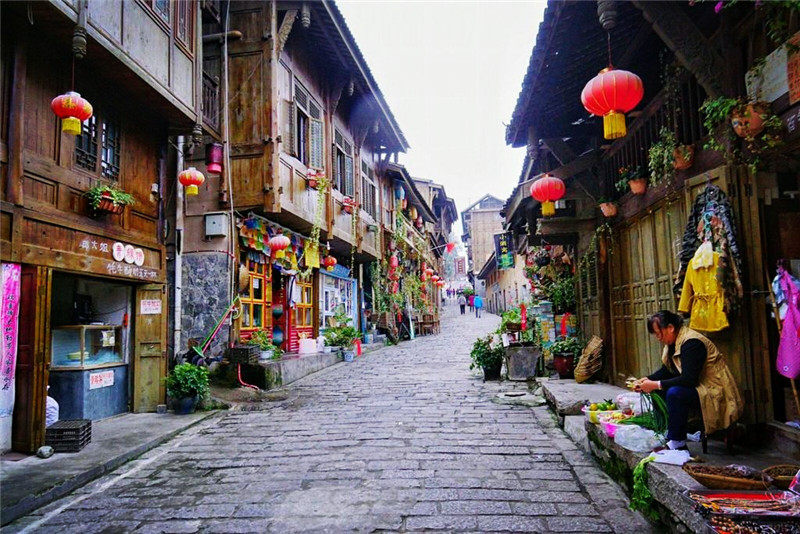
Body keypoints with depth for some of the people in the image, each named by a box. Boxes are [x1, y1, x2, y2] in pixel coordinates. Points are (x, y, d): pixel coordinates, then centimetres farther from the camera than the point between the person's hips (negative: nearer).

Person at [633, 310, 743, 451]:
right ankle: (666, 433, 3)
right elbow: (666, 371, 14)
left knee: (674, 393, -32)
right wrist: (647, 380, -4)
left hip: (714, 392, -10)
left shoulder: (691, 343, -23)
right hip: (696, 387, 10)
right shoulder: (673, 342, 7)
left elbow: (688, 379, -29)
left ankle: (677, 442, -18)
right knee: (657, 390, 0)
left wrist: (656, 385, -27)